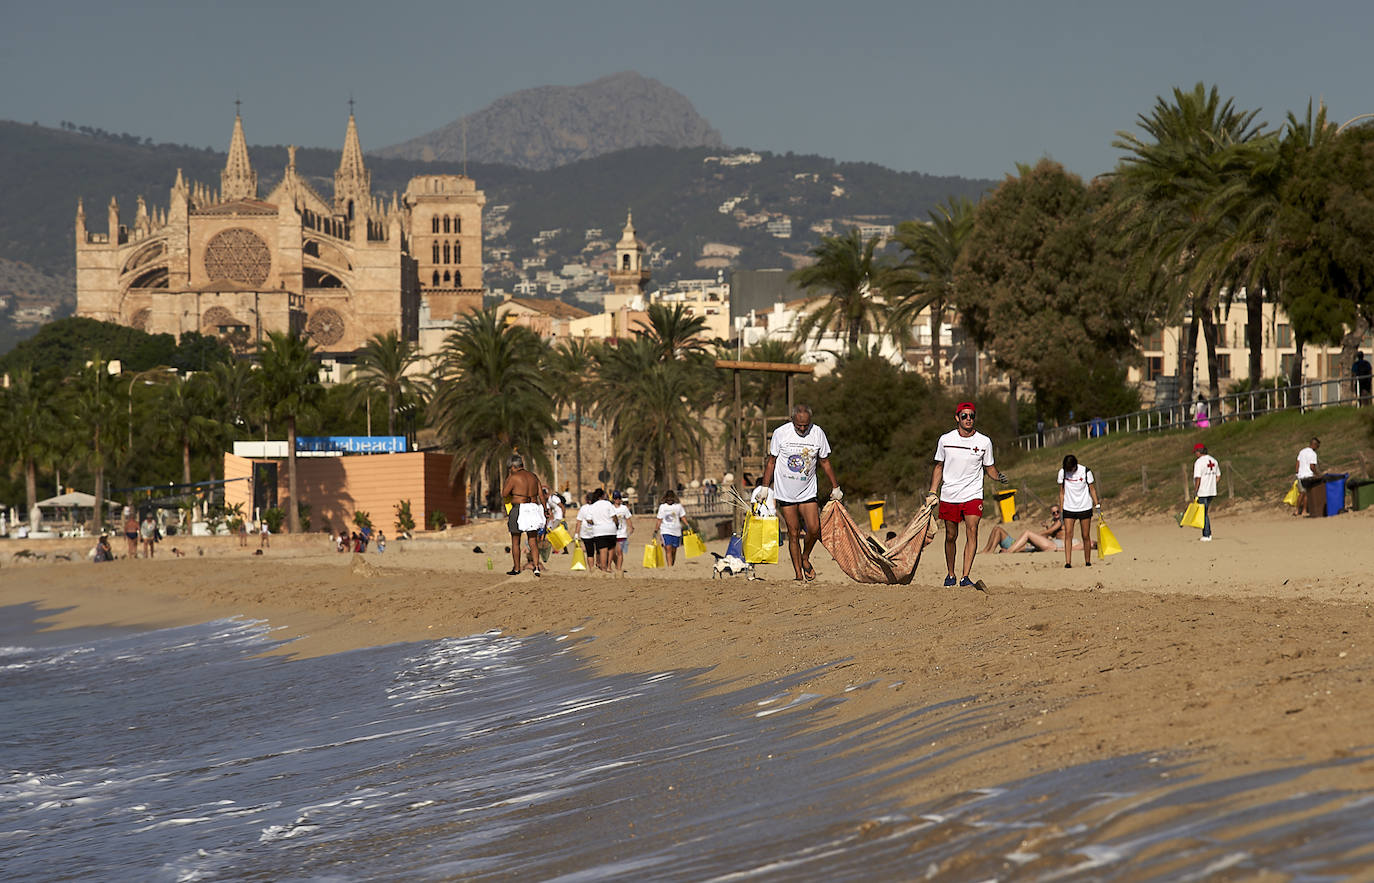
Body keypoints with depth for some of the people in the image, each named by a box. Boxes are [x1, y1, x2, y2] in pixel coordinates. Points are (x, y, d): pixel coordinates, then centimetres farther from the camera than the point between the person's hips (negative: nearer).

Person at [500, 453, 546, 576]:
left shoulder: (514, 477, -10)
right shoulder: (533, 476, 9)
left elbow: (504, 493, -5)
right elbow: (541, 494, 8)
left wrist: (507, 479, 7)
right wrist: (544, 510, 13)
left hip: (519, 511, -5)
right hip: (534, 509, 5)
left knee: (515, 542, 10)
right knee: (533, 542, 8)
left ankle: (516, 569, 14)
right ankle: (536, 567, -5)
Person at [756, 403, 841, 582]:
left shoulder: (818, 433, -4)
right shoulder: (780, 433, -8)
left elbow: (825, 462, 9)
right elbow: (771, 461, 4)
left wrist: (835, 487, 14)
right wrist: (764, 488, 4)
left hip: (807, 492, 1)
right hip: (785, 492, -1)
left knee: (814, 530, -12)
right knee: (793, 534, -1)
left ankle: (805, 558, 16)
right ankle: (798, 574, 6)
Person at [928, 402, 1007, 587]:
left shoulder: (984, 442, 0)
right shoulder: (945, 440, 2)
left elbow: (989, 467, 11)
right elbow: (939, 466, 11)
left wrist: (999, 476, -11)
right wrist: (932, 492, 5)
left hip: (973, 495, -1)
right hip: (949, 496, 1)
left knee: (972, 531, -16)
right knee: (951, 536, 6)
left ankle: (965, 577, -18)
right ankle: (950, 575, 24)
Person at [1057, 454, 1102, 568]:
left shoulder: (1085, 471, -8)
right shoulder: (1062, 473, -3)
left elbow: (1092, 489, 1)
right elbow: (1062, 492, 4)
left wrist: (1097, 505, -5)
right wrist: (1061, 511, 2)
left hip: (1085, 507, -1)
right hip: (1068, 509, 1)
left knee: (1086, 536, 2)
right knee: (1068, 535, -12)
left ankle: (1088, 562, 14)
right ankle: (1068, 563, -16)